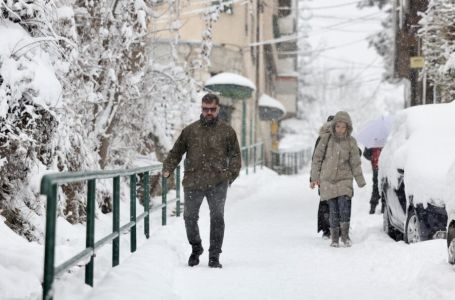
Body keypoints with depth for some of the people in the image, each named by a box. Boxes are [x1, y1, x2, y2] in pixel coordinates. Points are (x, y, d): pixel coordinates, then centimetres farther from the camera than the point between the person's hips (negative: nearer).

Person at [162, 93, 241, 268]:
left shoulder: (227, 131, 8)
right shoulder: (190, 130, 10)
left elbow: (235, 155, 9)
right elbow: (176, 152, 13)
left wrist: (231, 174, -5)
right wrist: (167, 168, -2)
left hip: (217, 183, -1)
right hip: (193, 182, 1)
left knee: (217, 218, -4)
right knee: (190, 217, 7)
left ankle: (214, 256, 5)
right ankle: (196, 248, 30)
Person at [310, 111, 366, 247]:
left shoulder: (351, 142, 1)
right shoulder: (326, 139, -1)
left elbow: (355, 163, 6)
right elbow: (317, 159, 5)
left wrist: (361, 182, 5)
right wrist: (315, 177, 2)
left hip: (344, 180, 0)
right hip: (327, 180, 0)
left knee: (344, 205, -17)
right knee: (333, 210, -1)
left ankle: (345, 235, -5)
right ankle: (334, 238, 8)